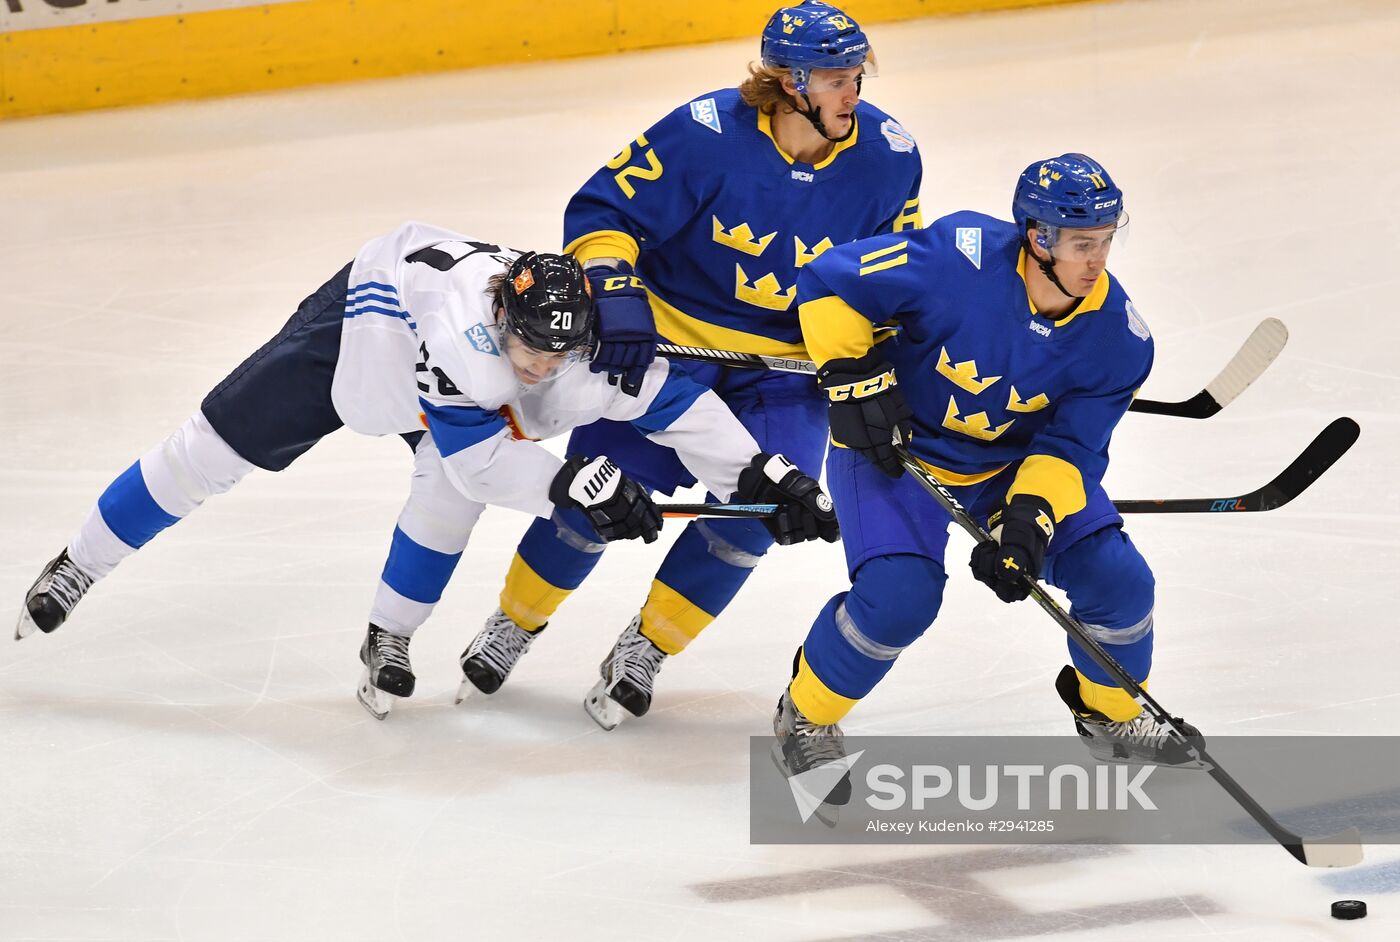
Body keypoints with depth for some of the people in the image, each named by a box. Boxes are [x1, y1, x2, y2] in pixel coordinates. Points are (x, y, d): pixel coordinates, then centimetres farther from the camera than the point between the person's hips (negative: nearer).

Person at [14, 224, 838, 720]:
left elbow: (679, 403, -26)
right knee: (220, 448, -1)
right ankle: (77, 567, 15)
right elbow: (480, 457, -43)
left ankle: (389, 640, 2)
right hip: (359, 320, -4)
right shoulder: (461, 328, -46)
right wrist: (573, 486, -50)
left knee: (453, 491, -21)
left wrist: (767, 477, -32)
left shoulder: (595, 342, -32)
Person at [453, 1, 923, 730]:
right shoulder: (706, 135, -23)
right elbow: (603, 211, -17)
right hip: (669, 338, -2)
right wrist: (614, 298, -31)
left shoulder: (888, 158, -12)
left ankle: (644, 651, 10)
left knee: (747, 522, -12)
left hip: (787, 367, 2)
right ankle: (517, 621, 24)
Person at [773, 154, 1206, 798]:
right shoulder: (961, 257, -31)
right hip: (895, 447, -4)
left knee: (1118, 580, -7)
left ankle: (1109, 710, 25)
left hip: (1018, 461, 4)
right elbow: (827, 283, -22)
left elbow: (1071, 447, -14)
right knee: (901, 595, -25)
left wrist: (1029, 517, -31)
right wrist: (852, 378, -25)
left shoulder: (1116, 336, -17)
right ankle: (805, 715, 3)